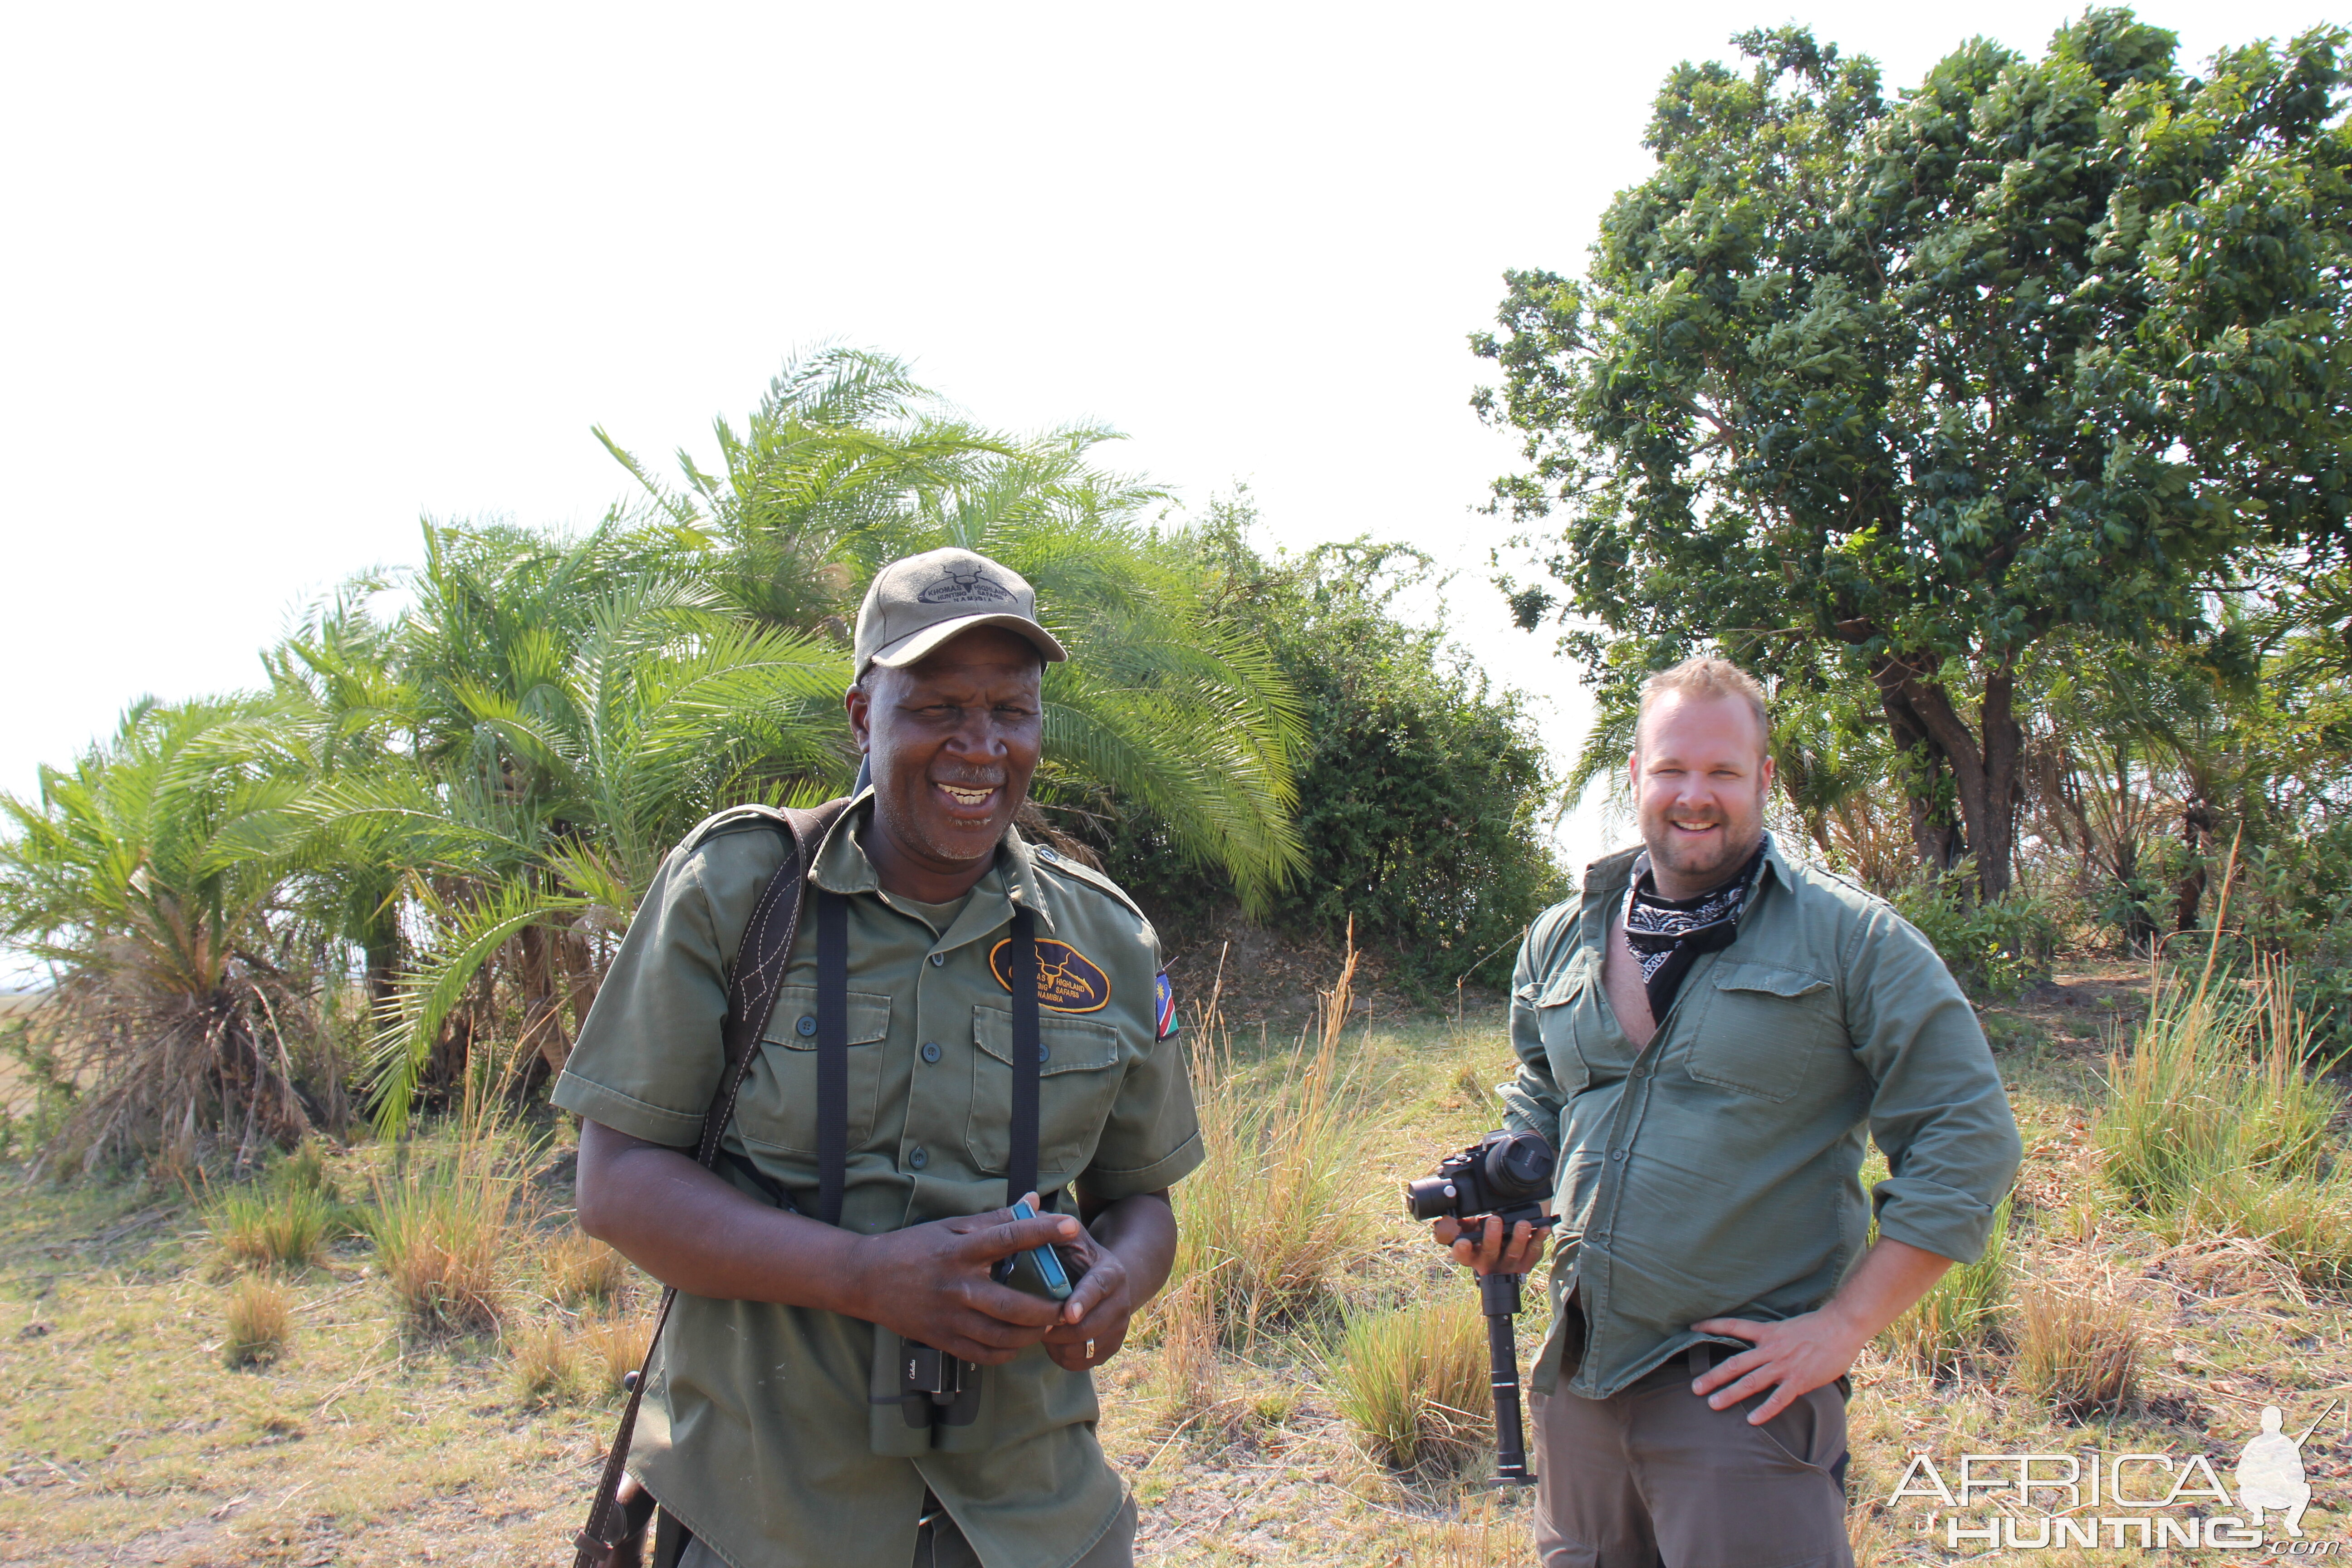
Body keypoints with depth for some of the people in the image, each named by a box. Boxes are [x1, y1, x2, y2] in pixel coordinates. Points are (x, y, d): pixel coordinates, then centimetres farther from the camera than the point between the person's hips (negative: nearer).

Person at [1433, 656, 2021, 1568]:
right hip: (1577, 1377, 5)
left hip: (1744, 1383, -5)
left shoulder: (1851, 939, -8)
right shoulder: (1560, 940, 7)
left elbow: (1967, 1140, -8)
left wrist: (1842, 1327, -12)